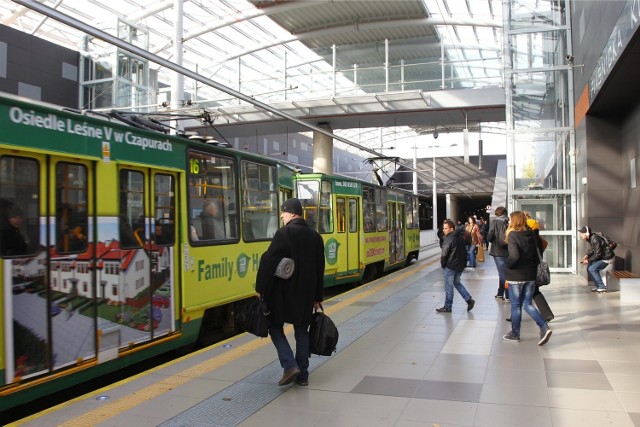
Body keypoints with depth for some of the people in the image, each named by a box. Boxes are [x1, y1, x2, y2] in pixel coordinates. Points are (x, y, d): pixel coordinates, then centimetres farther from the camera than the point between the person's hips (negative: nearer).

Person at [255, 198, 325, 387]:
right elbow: (320, 269, 11)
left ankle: (290, 366, -4)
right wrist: (317, 297, 17)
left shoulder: (284, 233, -13)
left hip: (283, 293, -6)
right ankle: (302, 374, 16)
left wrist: (261, 288, -9)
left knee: (275, 327, 9)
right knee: (302, 331, 13)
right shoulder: (315, 236, 8)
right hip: (306, 293, 6)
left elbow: (268, 261, -18)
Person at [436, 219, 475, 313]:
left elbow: (444, 254, -17)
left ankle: (447, 307, 10)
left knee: (448, 286, 2)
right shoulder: (460, 237, 9)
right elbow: (464, 251, 14)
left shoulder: (448, 239, -17)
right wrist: (463, 263, 18)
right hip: (461, 265, 8)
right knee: (457, 282, 22)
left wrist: (443, 265, -4)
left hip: (450, 266, -8)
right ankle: (469, 300, 12)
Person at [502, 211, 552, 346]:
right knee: (527, 304, 14)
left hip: (516, 276, -5)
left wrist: (507, 264, -9)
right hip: (531, 275, 6)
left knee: (516, 305, 8)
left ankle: (515, 333, 18)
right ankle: (544, 327, -2)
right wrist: (534, 264, 12)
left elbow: (514, 256, -27)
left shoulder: (513, 235, -16)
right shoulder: (532, 234, 3)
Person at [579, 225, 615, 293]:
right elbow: (592, 250, 15)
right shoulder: (590, 238, 1)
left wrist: (588, 260, -19)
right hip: (602, 256, 10)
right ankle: (599, 286, 17)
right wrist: (587, 255, -2)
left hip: (606, 258, -10)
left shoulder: (595, 239, -28)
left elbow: (598, 254, -26)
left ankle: (602, 287, -8)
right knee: (589, 268, 9)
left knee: (592, 269, -17)